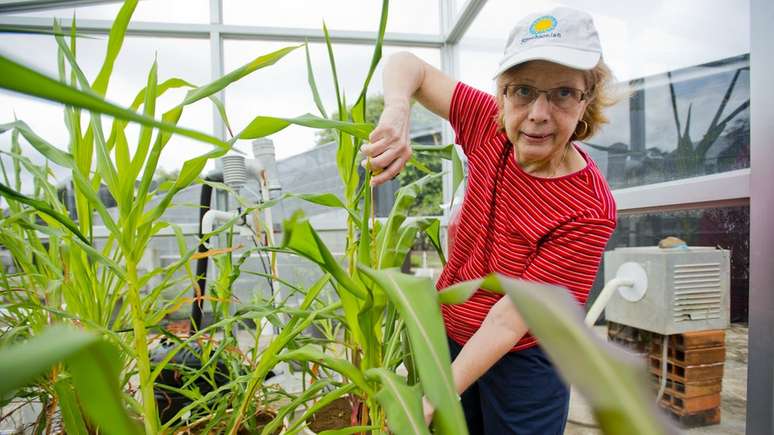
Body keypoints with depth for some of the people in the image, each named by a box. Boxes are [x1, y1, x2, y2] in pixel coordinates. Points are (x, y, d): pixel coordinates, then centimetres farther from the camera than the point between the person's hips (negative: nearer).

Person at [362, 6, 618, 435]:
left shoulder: (588, 211, -25)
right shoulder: (491, 127, -14)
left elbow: (508, 320, -26)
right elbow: (407, 64, -8)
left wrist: (432, 400, -27)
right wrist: (397, 110, -30)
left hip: (521, 363, -3)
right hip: (447, 335, 4)